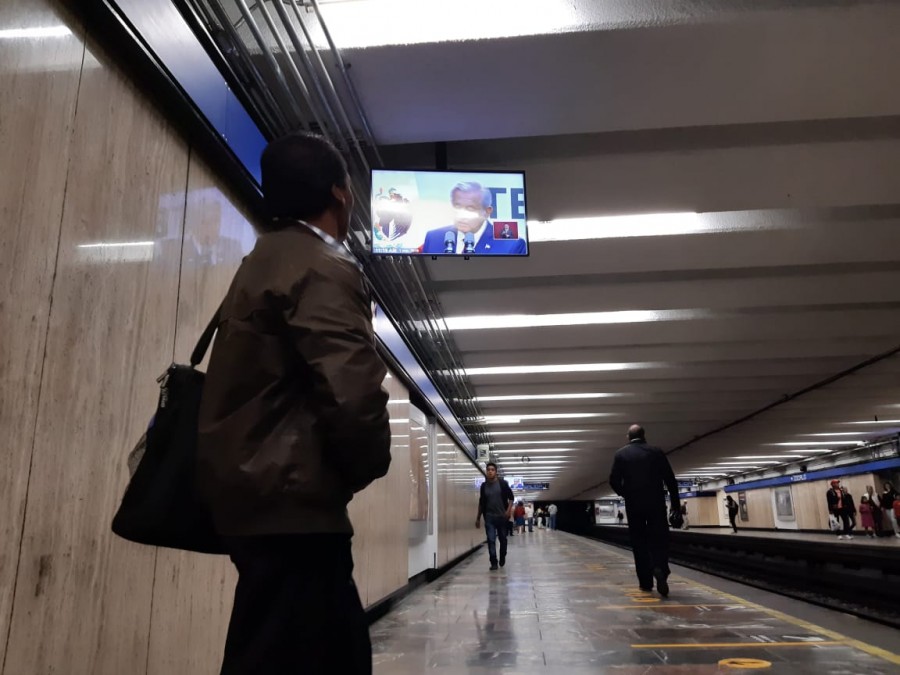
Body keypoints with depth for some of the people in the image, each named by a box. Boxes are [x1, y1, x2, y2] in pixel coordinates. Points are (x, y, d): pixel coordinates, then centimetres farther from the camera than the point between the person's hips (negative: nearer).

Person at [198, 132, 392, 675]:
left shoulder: (265, 260, 18)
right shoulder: (323, 266, -13)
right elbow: (353, 391, -25)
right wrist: (366, 468, -5)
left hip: (260, 492, 10)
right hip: (290, 501, -10)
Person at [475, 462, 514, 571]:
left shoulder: (502, 483, -5)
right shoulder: (484, 486, 3)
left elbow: (511, 497, 1)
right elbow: (481, 503, 11)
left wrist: (509, 510, -13)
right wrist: (478, 518, 11)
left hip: (502, 516, -1)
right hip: (489, 517, 1)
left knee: (503, 539, 11)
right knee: (491, 540, -6)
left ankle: (502, 558, 33)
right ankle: (494, 563, -2)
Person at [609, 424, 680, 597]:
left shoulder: (621, 454, 2)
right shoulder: (656, 452, 2)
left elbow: (614, 480, -3)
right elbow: (670, 479, 0)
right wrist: (675, 502, 7)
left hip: (634, 504, 1)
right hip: (656, 503, 0)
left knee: (639, 543, 9)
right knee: (659, 538, 4)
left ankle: (645, 581, 11)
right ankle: (660, 569, -22)